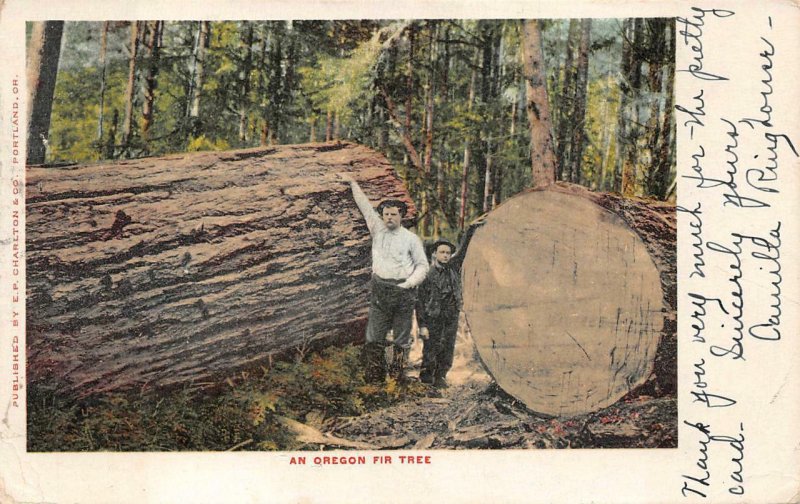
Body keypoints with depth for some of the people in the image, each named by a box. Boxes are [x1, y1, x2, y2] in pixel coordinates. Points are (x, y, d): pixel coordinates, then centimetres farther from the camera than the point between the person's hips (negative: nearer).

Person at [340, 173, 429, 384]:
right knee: (374, 336, -1)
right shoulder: (377, 230, 10)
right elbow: (365, 206, 13)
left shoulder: (411, 239, 3)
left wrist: (408, 284, -8)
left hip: (403, 290, -2)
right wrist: (353, 183, 17)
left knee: (402, 337, 1)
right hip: (380, 289, 2)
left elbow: (422, 266, 5)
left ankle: (398, 378, 6)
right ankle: (373, 378, 3)